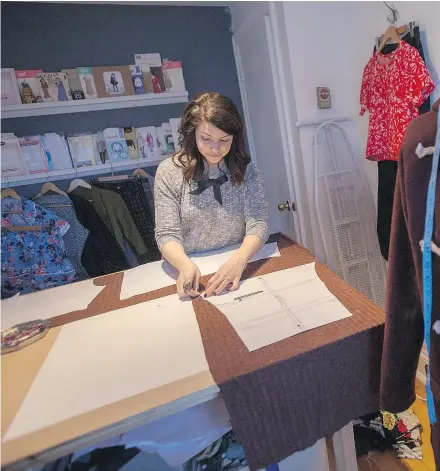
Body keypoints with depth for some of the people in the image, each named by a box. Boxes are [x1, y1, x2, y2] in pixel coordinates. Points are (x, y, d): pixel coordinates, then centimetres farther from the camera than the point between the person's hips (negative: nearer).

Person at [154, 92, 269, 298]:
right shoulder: (168, 172, -5)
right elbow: (167, 234, -9)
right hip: (191, 272, -1)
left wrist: (239, 260, -28)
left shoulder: (246, 170, -2)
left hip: (236, 268, 2)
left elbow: (257, 225, -9)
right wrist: (185, 265, -28)